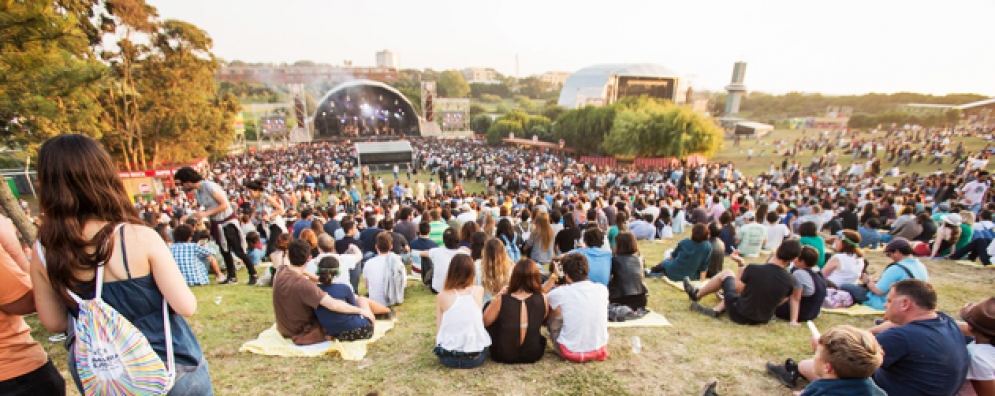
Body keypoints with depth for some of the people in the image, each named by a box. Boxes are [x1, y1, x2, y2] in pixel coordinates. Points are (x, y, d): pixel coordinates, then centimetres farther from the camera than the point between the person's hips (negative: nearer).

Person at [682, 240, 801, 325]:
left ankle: (696, 294, 33)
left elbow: (738, 288, -6)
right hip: (762, 320, 4)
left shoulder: (753, 269, -24)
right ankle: (717, 310, 17)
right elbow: (779, 301, 1)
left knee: (726, 273, 13)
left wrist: (741, 266, 4)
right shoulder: (791, 281, -15)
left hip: (739, 316, -3)